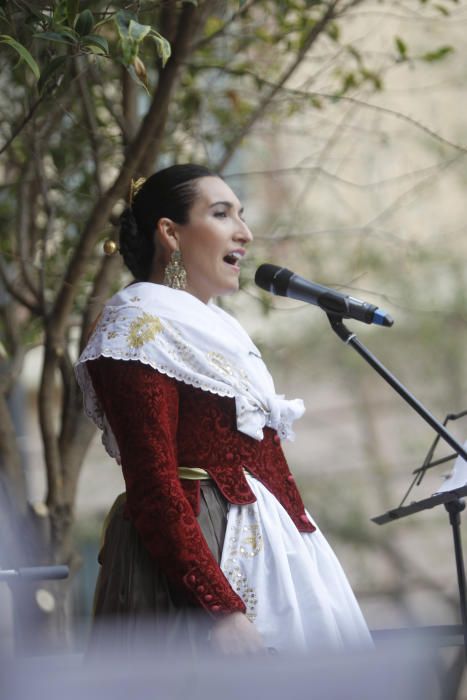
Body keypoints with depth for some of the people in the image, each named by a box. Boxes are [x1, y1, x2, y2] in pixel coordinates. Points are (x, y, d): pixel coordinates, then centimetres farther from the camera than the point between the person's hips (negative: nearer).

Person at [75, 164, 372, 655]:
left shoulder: (213, 327, 19)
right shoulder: (141, 327, -9)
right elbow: (154, 491, -18)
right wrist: (221, 609, -25)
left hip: (258, 550, 9)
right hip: (198, 557, -9)